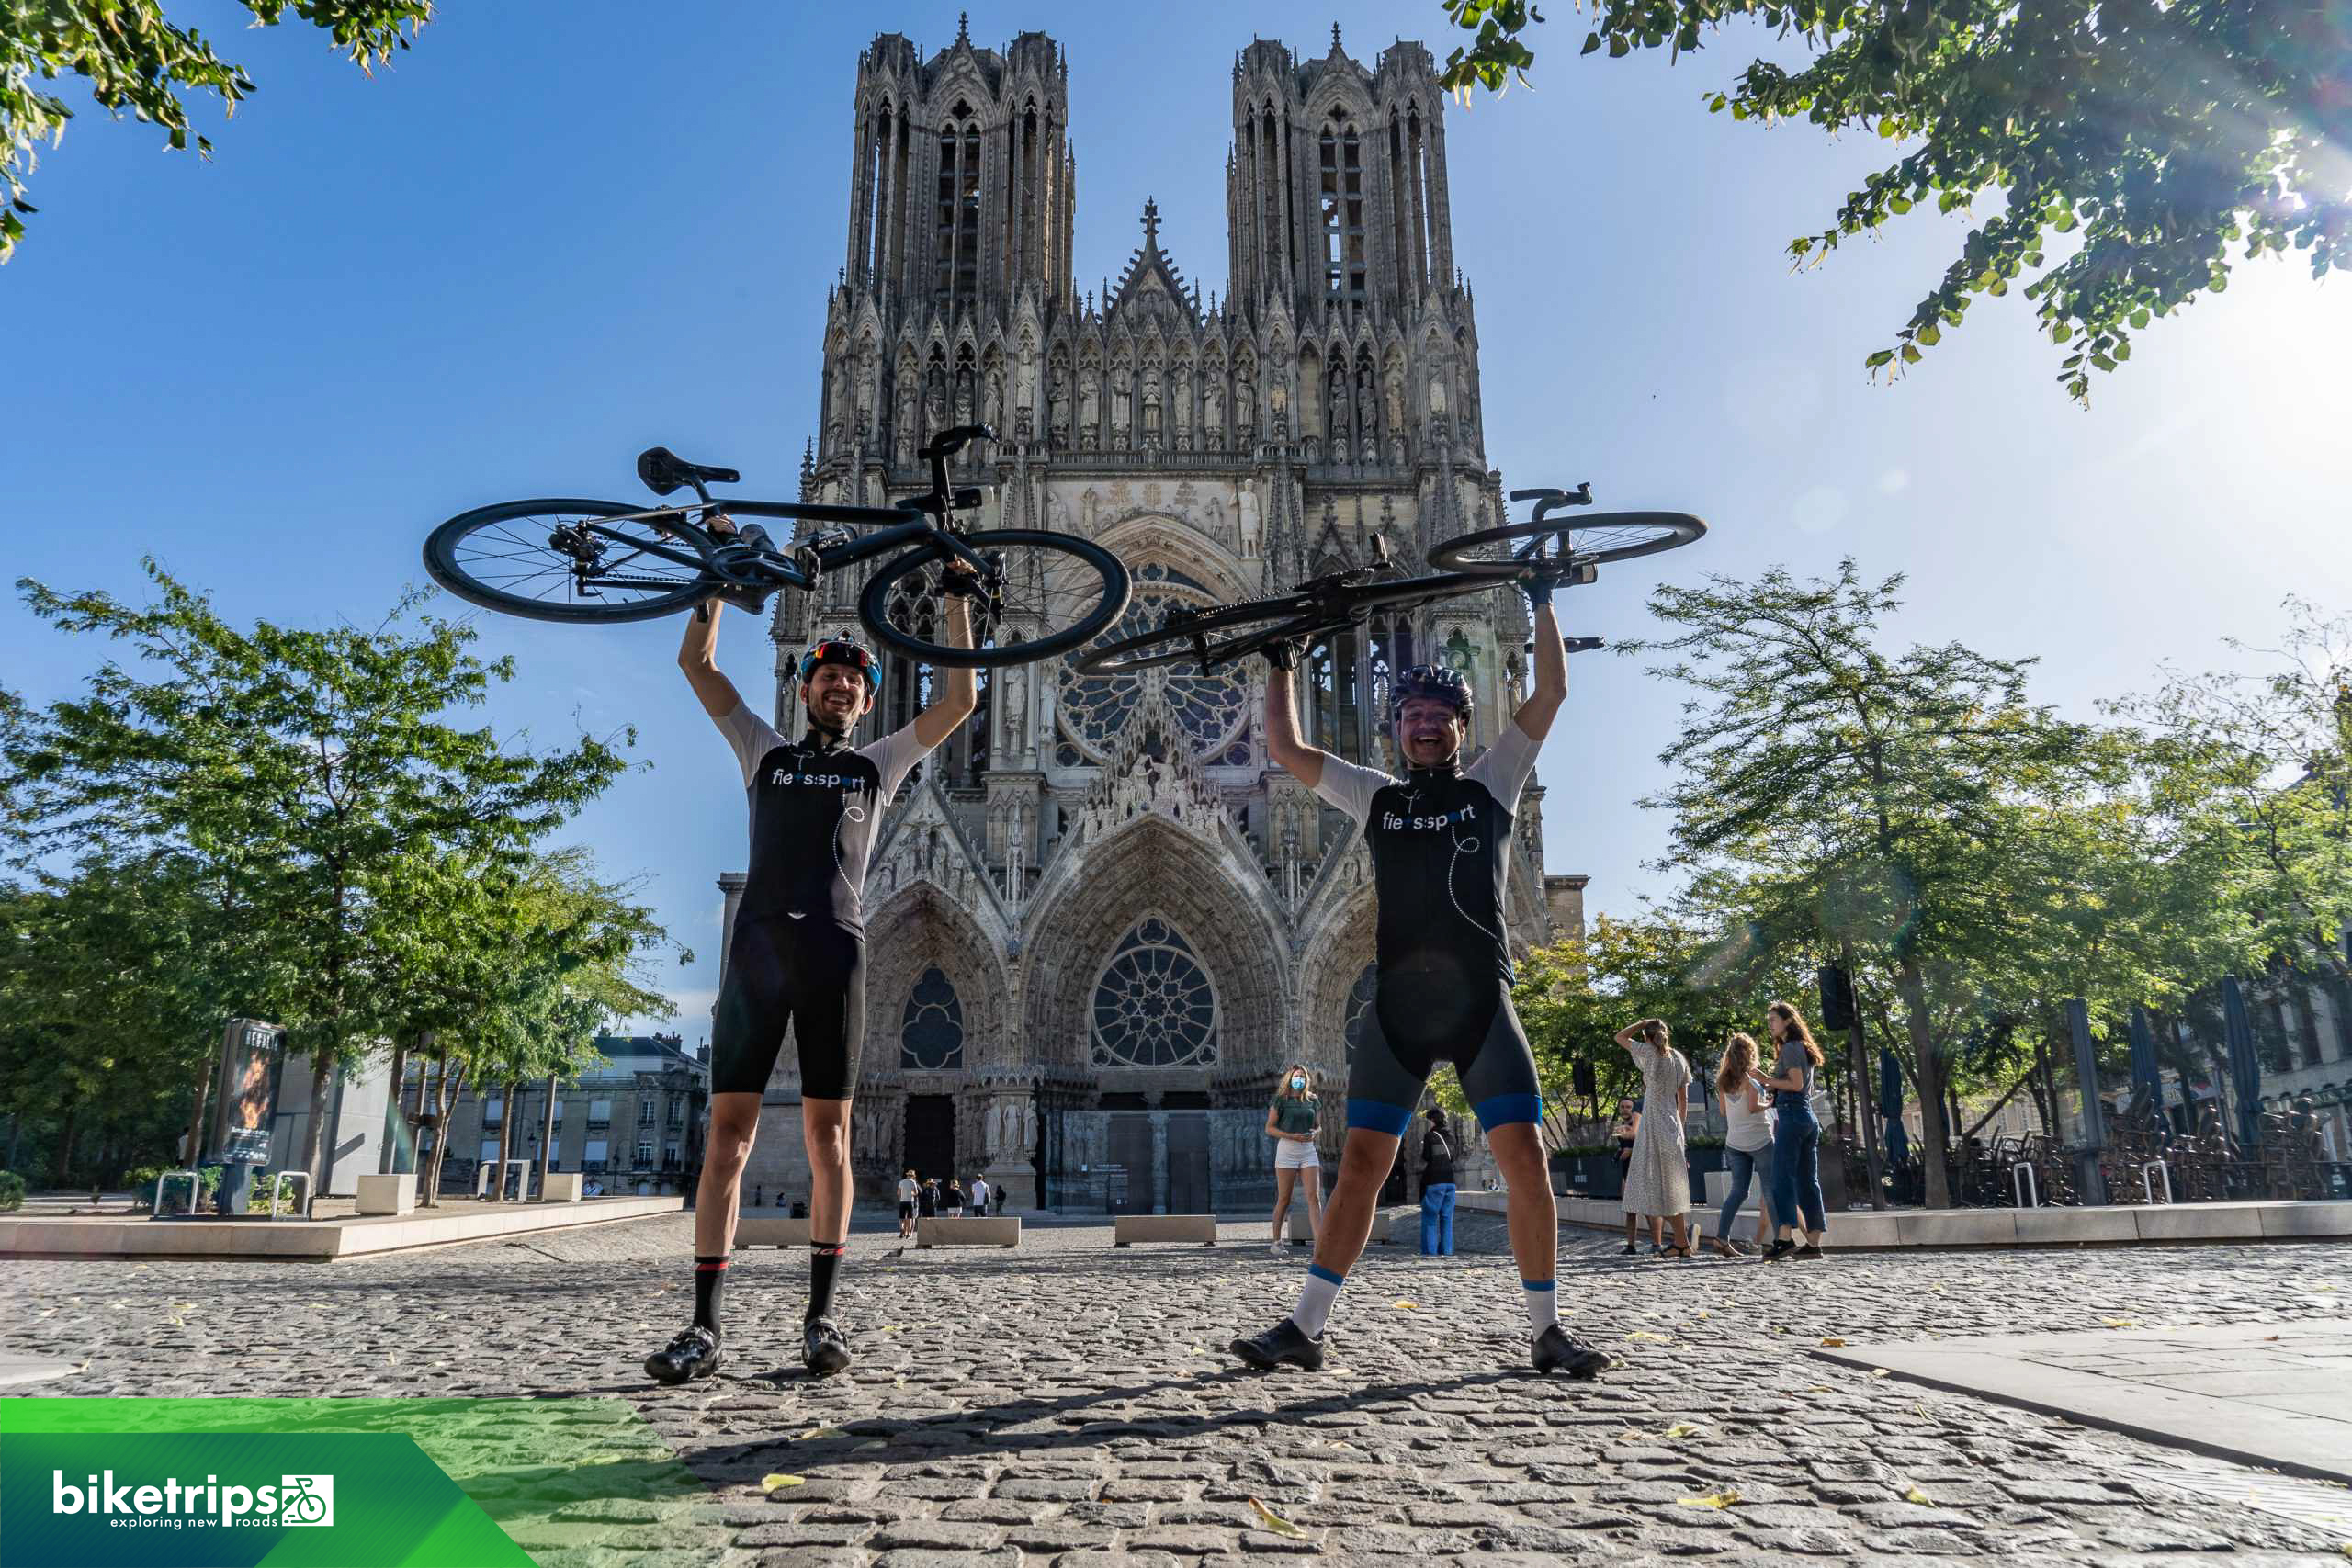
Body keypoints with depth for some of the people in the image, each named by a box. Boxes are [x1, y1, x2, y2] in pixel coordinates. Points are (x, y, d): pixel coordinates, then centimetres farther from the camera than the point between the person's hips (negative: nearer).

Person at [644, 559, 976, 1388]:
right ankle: (703, 1325, -2)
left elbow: (959, 702, 14)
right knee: (728, 1128, -5)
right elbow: (694, 661, 18)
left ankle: (821, 1315, 7)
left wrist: (957, 598, 15)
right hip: (757, 946, 0)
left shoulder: (879, 762, 19)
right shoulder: (764, 750, 20)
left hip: (835, 952, 0)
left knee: (827, 1133, 1)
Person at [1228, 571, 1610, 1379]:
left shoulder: (1492, 784, 12)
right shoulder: (1376, 797, 15)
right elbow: (1286, 748, 17)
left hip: (1482, 1001, -1)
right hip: (1397, 1006, 1)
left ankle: (1547, 1330, 10)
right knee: (1360, 1165, -1)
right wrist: (1280, 666, 17)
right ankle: (1306, 1327, 4)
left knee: (1525, 1158, -5)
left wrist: (1543, 601, 7)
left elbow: (1552, 690, 8)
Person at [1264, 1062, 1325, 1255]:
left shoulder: (1313, 1101, 12)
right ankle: (1276, 1241, 19)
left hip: (1308, 1151, 3)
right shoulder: (1281, 1100, 0)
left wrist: (1314, 1133, -3)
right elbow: (1269, 1128, -2)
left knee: (1314, 1197, -9)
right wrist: (1292, 1136, -14)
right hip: (1286, 1149, -3)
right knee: (1284, 1199, 3)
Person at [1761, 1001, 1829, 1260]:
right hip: (1808, 1117, 10)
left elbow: (1796, 1083, -15)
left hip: (1791, 1115, -10)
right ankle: (1813, 1243, 6)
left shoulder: (1791, 1048, -6)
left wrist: (1766, 1080, -12)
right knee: (1807, 1180, 7)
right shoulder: (1803, 1048, 21)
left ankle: (1784, 1238, -22)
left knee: (1783, 1177, -14)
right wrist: (1774, 1088, 20)